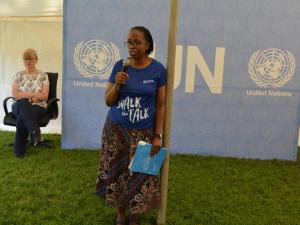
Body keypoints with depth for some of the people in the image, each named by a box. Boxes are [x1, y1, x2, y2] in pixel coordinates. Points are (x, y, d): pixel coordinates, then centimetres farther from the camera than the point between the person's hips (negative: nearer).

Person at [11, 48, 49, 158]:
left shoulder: (43, 75, 7)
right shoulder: (19, 75, 12)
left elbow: (44, 96, -2)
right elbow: (15, 94, 0)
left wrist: (25, 95, -11)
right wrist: (33, 94, -12)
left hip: (38, 107, -1)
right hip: (19, 106, 1)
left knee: (22, 116, -35)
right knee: (23, 103, -38)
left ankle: (19, 150, -28)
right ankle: (35, 132, -48)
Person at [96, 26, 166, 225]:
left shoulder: (158, 70, -5)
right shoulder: (120, 66, 0)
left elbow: (160, 106, -3)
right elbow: (108, 101, 2)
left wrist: (158, 136, -7)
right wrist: (117, 84, -16)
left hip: (143, 133, -2)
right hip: (116, 130, 2)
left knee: (139, 175, 2)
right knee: (117, 173, 8)